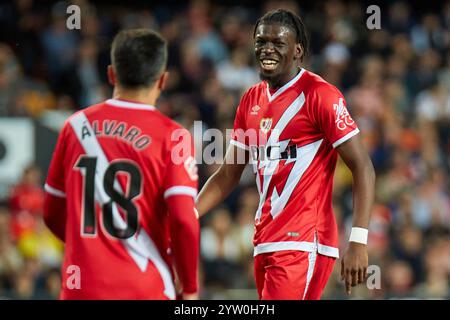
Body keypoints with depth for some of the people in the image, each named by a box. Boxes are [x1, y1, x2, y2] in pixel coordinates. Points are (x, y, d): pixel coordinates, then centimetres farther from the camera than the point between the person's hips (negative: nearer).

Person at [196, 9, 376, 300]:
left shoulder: (320, 95, -8)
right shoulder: (252, 100, 15)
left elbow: (363, 168, -11)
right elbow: (228, 175, 21)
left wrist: (358, 242, -21)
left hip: (303, 245, -8)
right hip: (265, 243, 8)